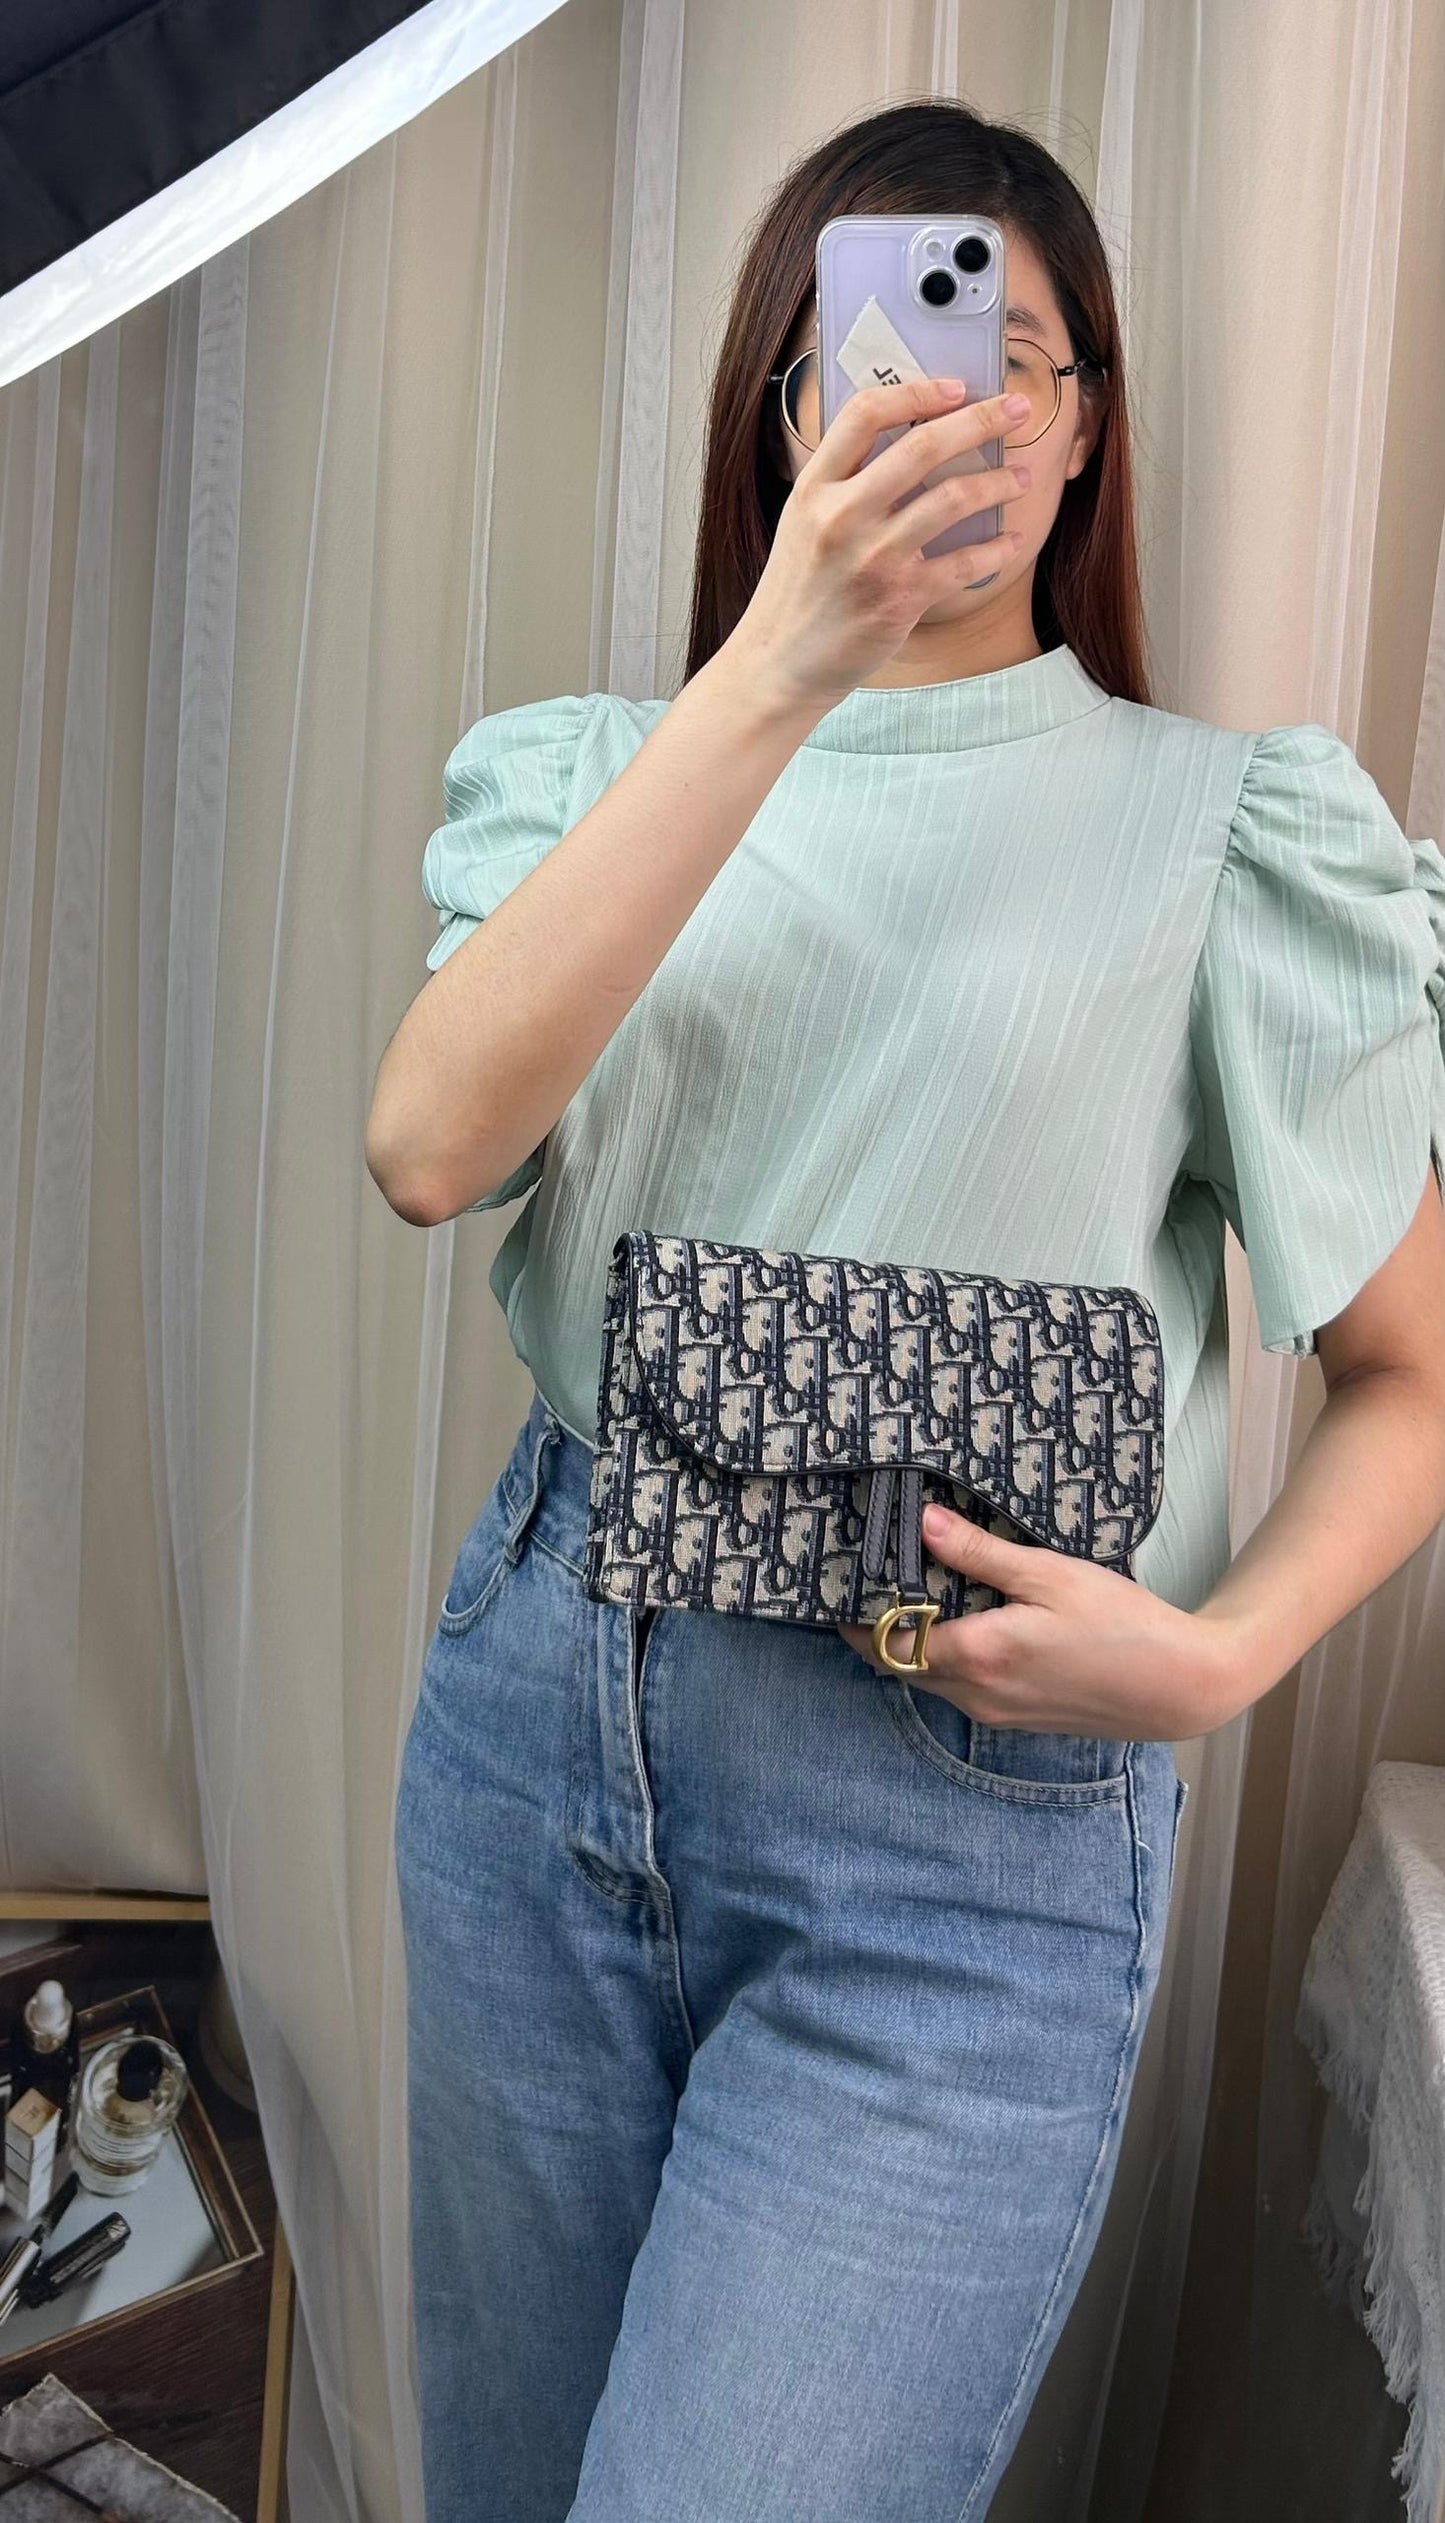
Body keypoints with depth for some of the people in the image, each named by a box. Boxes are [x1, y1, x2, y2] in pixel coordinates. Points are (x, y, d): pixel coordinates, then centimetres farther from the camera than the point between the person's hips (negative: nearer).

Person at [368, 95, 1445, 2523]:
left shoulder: (1218, 822, -1)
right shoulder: (609, 764, 5)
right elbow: (430, 1143, -15)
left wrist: (1213, 1656, -16)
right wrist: (779, 667, -22)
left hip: (971, 1805, -3)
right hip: (546, 1705, 4)